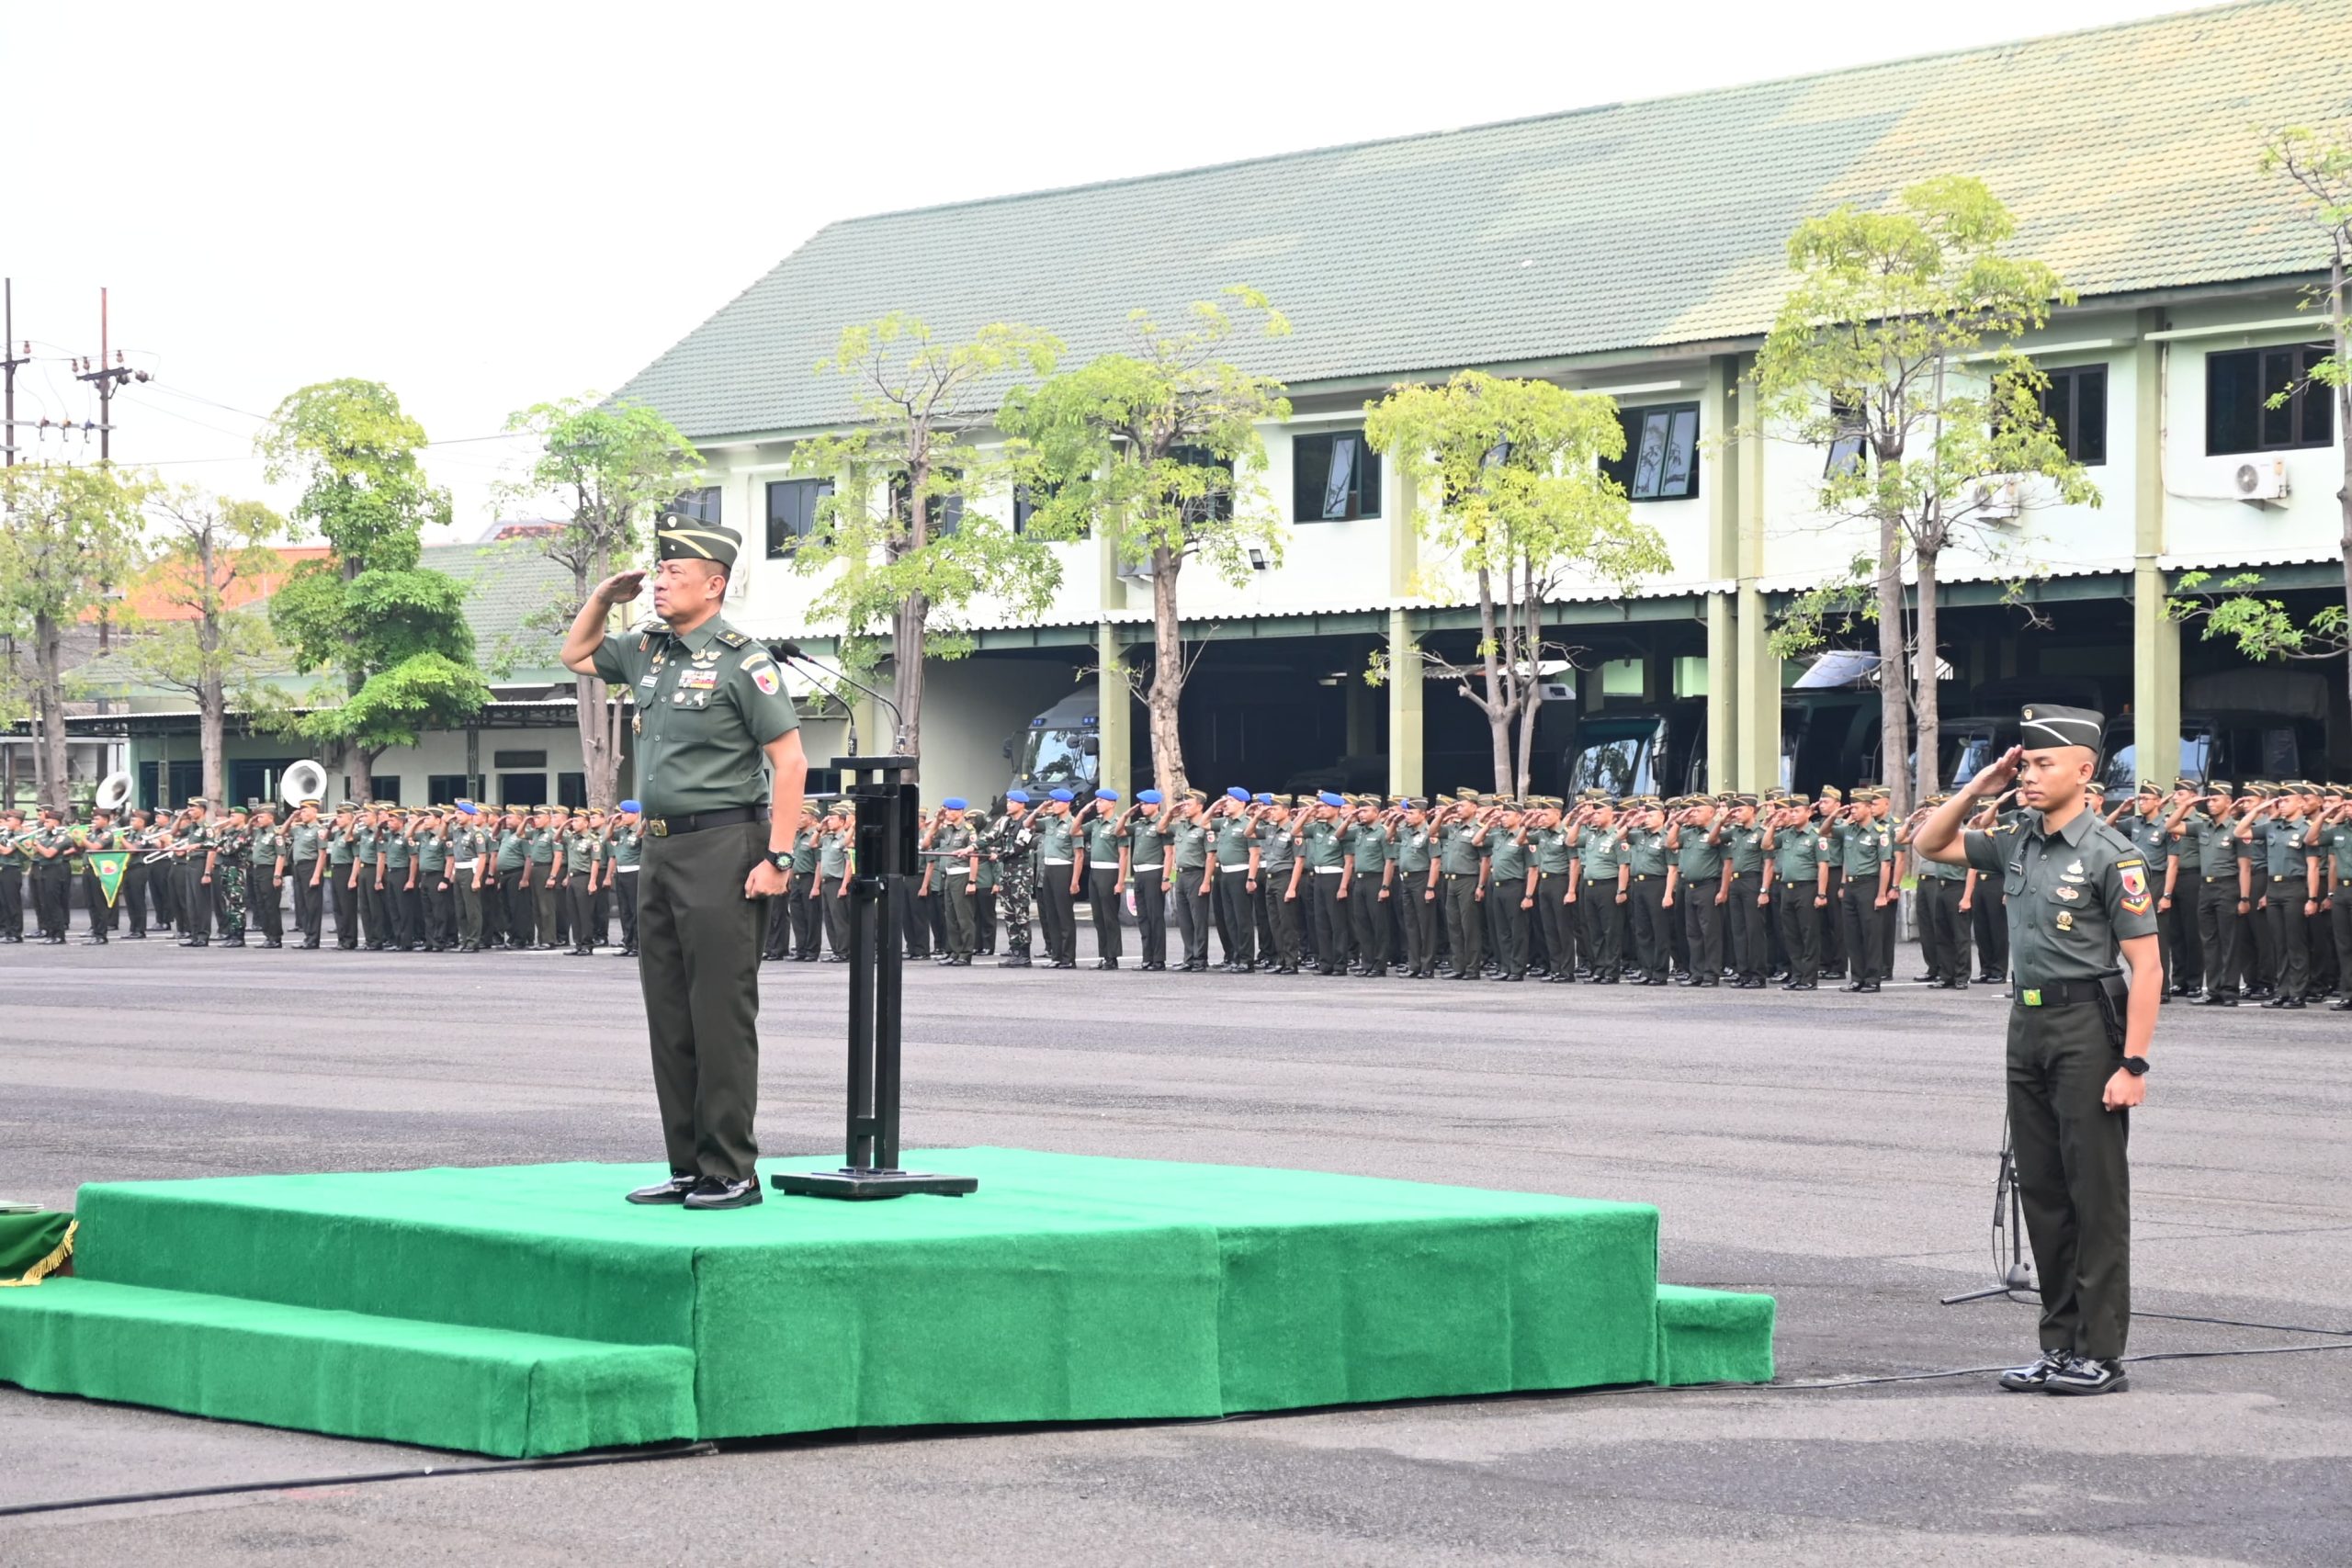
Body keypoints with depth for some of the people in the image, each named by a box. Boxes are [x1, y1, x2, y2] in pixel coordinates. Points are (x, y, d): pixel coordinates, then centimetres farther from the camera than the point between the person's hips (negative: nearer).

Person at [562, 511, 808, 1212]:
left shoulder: (741, 660, -10)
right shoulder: (646, 650, 12)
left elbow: (789, 761, -12)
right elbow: (576, 655, 32)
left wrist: (778, 857, -18)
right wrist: (605, 596, 14)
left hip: (722, 847, -8)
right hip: (661, 847, 8)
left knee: (721, 1015, -7)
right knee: (669, 1015, 9)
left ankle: (731, 1173, -4)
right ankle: (687, 1167, 15)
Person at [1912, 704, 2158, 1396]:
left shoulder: (2110, 856, -12)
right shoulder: (2017, 843, 8)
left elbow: (2146, 966, -15)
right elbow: (1930, 844, 20)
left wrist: (2133, 1063, -20)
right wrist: (1979, 787, 6)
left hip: (2087, 1024, -8)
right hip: (2028, 1025, 8)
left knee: (2096, 1194, -3)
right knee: (2041, 1190, 11)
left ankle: (2100, 1354, 0)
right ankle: (2059, 1346, 18)